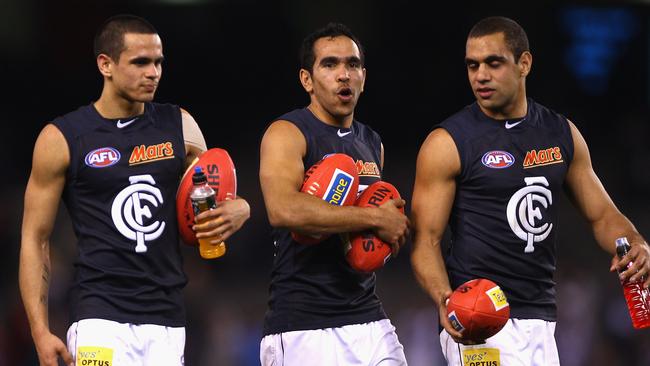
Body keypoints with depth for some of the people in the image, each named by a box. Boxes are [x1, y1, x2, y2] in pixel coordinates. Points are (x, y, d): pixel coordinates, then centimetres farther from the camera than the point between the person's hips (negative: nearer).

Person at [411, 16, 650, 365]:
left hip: (540, 320, 6)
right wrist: (445, 300, -27)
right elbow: (426, 240, -8)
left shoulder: (561, 134, 10)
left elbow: (601, 215, 17)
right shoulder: (447, 144, -6)